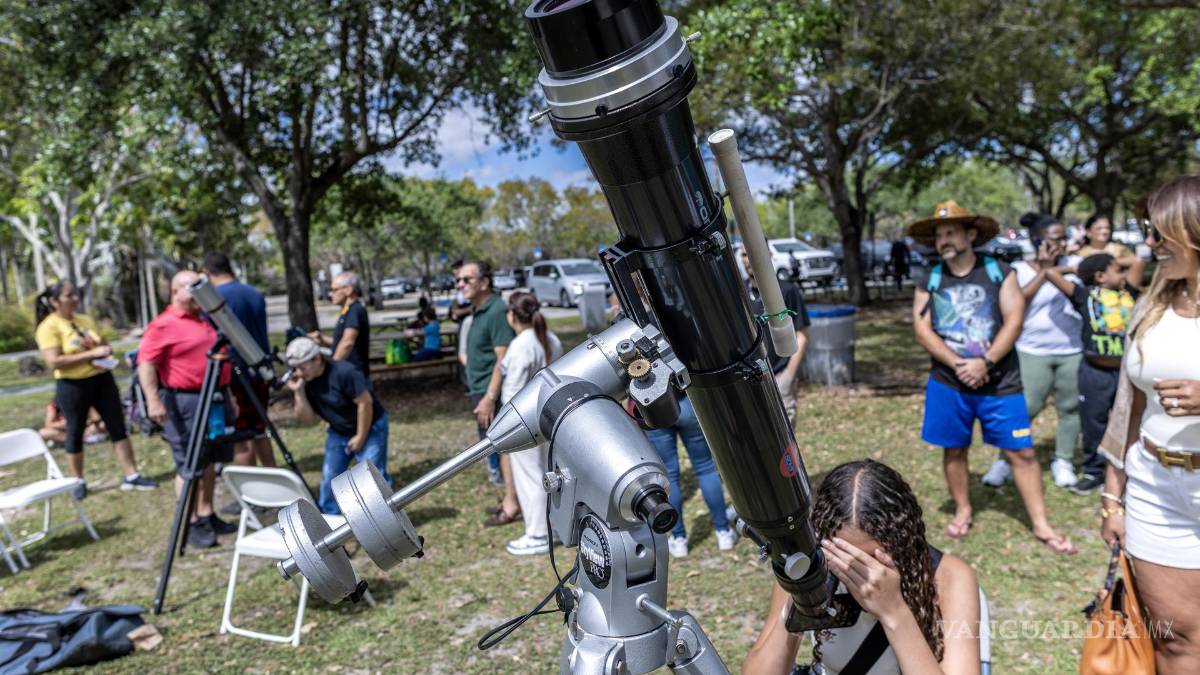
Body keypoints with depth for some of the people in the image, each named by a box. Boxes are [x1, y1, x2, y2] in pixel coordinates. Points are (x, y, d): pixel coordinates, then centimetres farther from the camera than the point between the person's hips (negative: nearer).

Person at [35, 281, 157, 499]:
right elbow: (54, 361, -21)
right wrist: (91, 353, -22)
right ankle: (79, 482, 22)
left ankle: (131, 476, 7)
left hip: (102, 380, 6)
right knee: (75, 433, 7)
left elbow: (106, 346, 18)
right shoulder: (48, 327, -10)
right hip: (72, 386, -5)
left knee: (118, 427, 3)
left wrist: (105, 353, -7)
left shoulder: (86, 320, 9)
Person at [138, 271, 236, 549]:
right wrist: (153, 400, -28)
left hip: (216, 398, 8)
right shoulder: (163, 325, -11)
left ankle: (207, 516, 23)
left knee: (209, 461, 13)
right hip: (186, 402, -8)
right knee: (189, 466, -3)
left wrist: (227, 394, 24)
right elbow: (146, 362, -19)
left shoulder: (205, 320, 16)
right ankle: (191, 525, 4)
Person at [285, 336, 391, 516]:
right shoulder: (304, 382, -8)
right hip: (338, 432, 7)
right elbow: (308, 419, -8)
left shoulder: (344, 372, -28)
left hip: (370, 428, -7)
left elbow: (365, 403, -25)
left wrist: (360, 437, -19)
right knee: (329, 477, 8)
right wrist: (299, 393, -22)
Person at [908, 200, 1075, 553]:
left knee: (1022, 451, 1)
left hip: (1000, 382, -1)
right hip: (947, 384, 2)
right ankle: (963, 511, 29)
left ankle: (1041, 525, 11)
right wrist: (958, 365, -15)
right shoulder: (930, 281, 4)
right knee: (954, 450, 10)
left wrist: (985, 362, -18)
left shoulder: (999, 272, 0)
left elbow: (1013, 321, -8)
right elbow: (922, 330, -4)